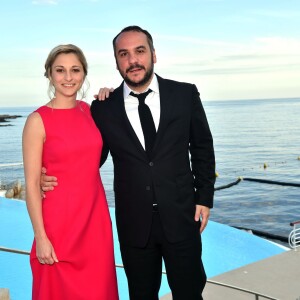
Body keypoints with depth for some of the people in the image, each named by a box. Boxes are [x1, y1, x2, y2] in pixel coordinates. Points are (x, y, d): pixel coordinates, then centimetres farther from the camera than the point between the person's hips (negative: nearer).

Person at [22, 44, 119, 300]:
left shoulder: (88, 110, 6)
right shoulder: (38, 121, -9)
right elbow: (31, 184, -10)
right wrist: (40, 237, -13)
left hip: (96, 216, 5)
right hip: (60, 220, -5)